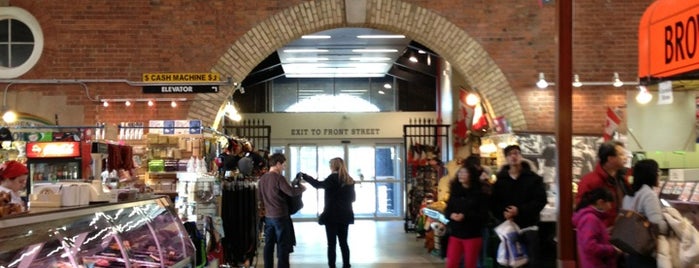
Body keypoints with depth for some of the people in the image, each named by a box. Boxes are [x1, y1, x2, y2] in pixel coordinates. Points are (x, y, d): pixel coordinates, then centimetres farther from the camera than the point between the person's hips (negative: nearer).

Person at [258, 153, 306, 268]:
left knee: (268, 245, 11)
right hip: (280, 216, -7)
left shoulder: (262, 178, 7)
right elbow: (291, 192, -22)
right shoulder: (278, 178, -16)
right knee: (283, 246, -1)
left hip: (268, 216, 7)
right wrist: (301, 188, -5)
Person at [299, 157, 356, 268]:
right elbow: (352, 198, 16)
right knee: (343, 242, 12)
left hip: (332, 215, -6)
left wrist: (304, 176, -15)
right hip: (345, 215, 6)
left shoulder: (333, 178, -11)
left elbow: (318, 184, -21)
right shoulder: (349, 180, 9)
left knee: (331, 243, -2)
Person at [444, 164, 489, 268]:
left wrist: (465, 216, -23)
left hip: (473, 235, -3)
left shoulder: (480, 193, -8)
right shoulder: (455, 191, 7)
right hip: (455, 234, 4)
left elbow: (483, 215, -12)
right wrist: (451, 215, -15)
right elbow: (447, 210, 9)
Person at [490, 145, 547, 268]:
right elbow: (493, 202, 5)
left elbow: (540, 200, -8)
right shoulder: (500, 179, 8)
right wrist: (502, 213, -16)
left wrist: (520, 210, -18)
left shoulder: (533, 178, 1)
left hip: (528, 226, -2)